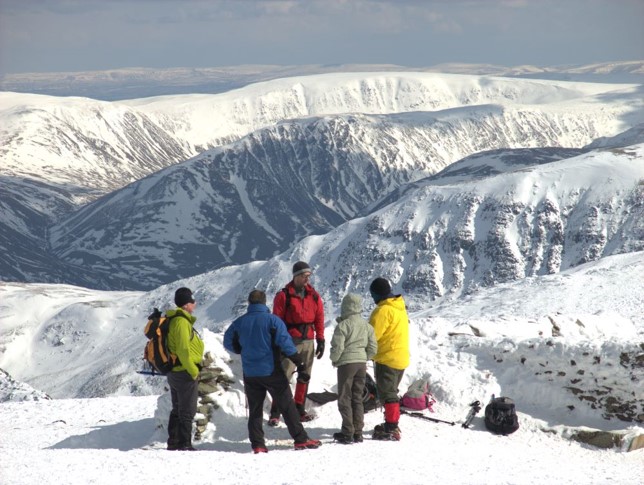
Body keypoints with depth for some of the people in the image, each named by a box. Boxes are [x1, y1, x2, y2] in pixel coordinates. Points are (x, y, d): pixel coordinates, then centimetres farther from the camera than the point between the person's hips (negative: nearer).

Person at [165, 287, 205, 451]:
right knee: (187, 411, -3)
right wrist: (193, 371, -17)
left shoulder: (174, 319, 13)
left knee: (177, 410, 18)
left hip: (175, 372, 10)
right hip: (185, 373, -10)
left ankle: (173, 442, 23)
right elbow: (183, 350, -25)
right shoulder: (182, 322, -20)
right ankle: (184, 444, 0)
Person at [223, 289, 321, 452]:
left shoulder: (239, 323, 2)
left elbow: (229, 343, 11)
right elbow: (286, 343, -13)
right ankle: (301, 440, 2)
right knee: (287, 407, 3)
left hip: (250, 374, 3)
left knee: (255, 410, 10)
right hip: (272, 371, -3)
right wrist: (300, 365, -12)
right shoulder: (272, 320, -7)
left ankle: (257, 445, 5)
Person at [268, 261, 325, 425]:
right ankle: (275, 412, -9)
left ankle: (299, 409, 17)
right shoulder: (284, 296, -4)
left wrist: (320, 340, 7)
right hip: (290, 342, -5)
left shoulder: (314, 296, 10)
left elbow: (319, 319, 12)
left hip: (308, 342, 5)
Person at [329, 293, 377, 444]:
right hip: (361, 364, 6)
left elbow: (337, 347, -15)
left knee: (344, 398, 1)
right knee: (357, 398, 13)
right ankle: (358, 432, 12)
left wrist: (334, 359, 4)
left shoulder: (342, 325, -13)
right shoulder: (367, 326, 6)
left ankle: (347, 433, -3)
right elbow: (373, 348, 6)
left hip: (346, 363, -6)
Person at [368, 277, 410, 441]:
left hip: (387, 358, -9)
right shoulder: (400, 308, 13)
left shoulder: (383, 310, -17)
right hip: (401, 358, 9)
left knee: (387, 394, -6)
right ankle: (391, 425, 28)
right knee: (391, 393, 20)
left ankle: (391, 429, -9)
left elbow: (372, 334, -20)